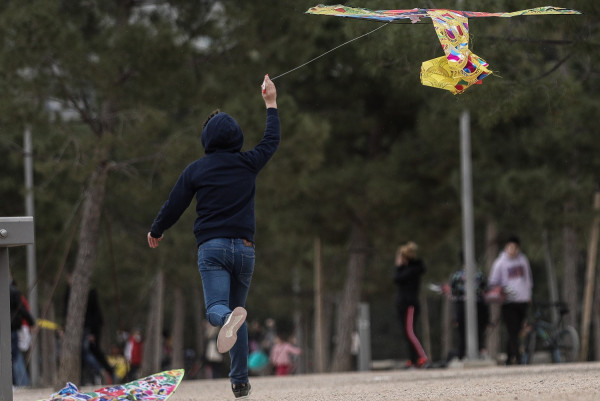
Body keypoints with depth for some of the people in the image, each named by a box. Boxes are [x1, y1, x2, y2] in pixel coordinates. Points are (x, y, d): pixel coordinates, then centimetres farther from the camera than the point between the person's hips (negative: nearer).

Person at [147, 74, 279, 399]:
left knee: (216, 309, -14)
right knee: (236, 307, 14)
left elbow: (174, 206, 6)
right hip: (244, 247, 3)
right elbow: (272, 140, 24)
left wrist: (156, 231, 24)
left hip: (211, 247, -3)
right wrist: (271, 104, 35)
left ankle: (229, 317, -53)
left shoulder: (196, 169, 1)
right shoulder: (247, 164, 6)